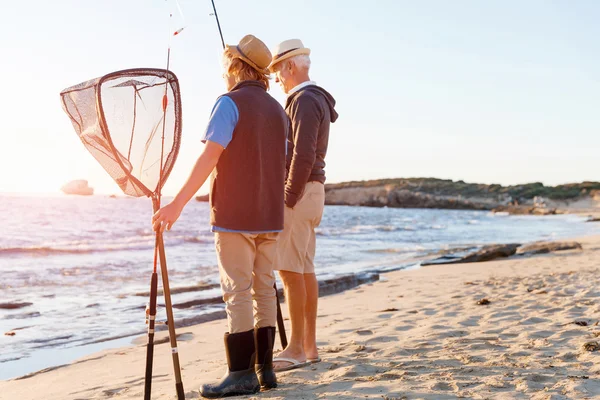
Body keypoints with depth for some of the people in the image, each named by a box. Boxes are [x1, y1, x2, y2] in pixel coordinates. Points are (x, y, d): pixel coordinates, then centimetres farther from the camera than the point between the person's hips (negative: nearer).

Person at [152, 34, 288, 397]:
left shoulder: (230, 103, -8)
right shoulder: (278, 110, 14)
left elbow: (210, 156, -18)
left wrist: (178, 204, -19)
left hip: (235, 216, -7)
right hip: (270, 217, 7)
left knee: (238, 292, -5)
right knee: (264, 289, 10)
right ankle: (265, 367, 14)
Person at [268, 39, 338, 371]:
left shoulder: (305, 100, -12)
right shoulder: (314, 100, 20)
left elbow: (304, 155, -21)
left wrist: (288, 198, -20)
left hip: (300, 192, -10)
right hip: (308, 192, 10)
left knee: (290, 269, -9)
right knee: (305, 269, 9)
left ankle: (296, 349, -6)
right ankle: (310, 346, 13)